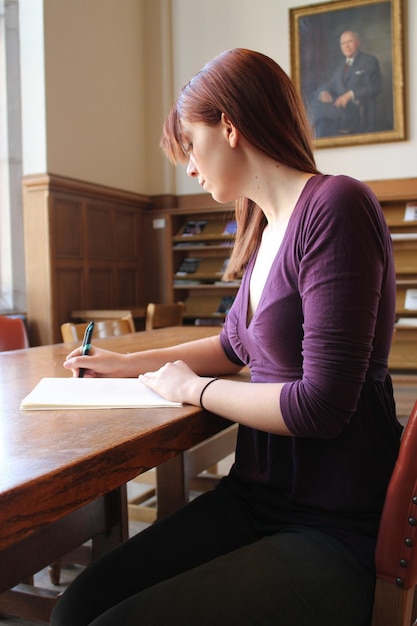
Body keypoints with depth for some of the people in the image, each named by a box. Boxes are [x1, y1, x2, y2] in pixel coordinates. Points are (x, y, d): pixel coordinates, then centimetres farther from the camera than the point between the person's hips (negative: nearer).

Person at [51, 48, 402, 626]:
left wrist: (194, 388, -7)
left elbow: (321, 406, -22)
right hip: (254, 499, 7)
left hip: (338, 534, -7)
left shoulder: (335, 207, -17)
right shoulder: (266, 229, 9)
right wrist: (127, 363, 27)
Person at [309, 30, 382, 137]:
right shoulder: (341, 64, 27)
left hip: (360, 109, -5)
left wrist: (350, 94, -18)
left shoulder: (369, 61, 8)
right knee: (316, 107, -27)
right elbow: (330, 85, 19)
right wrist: (324, 91, -7)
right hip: (340, 105, 6)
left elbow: (374, 88, -4)